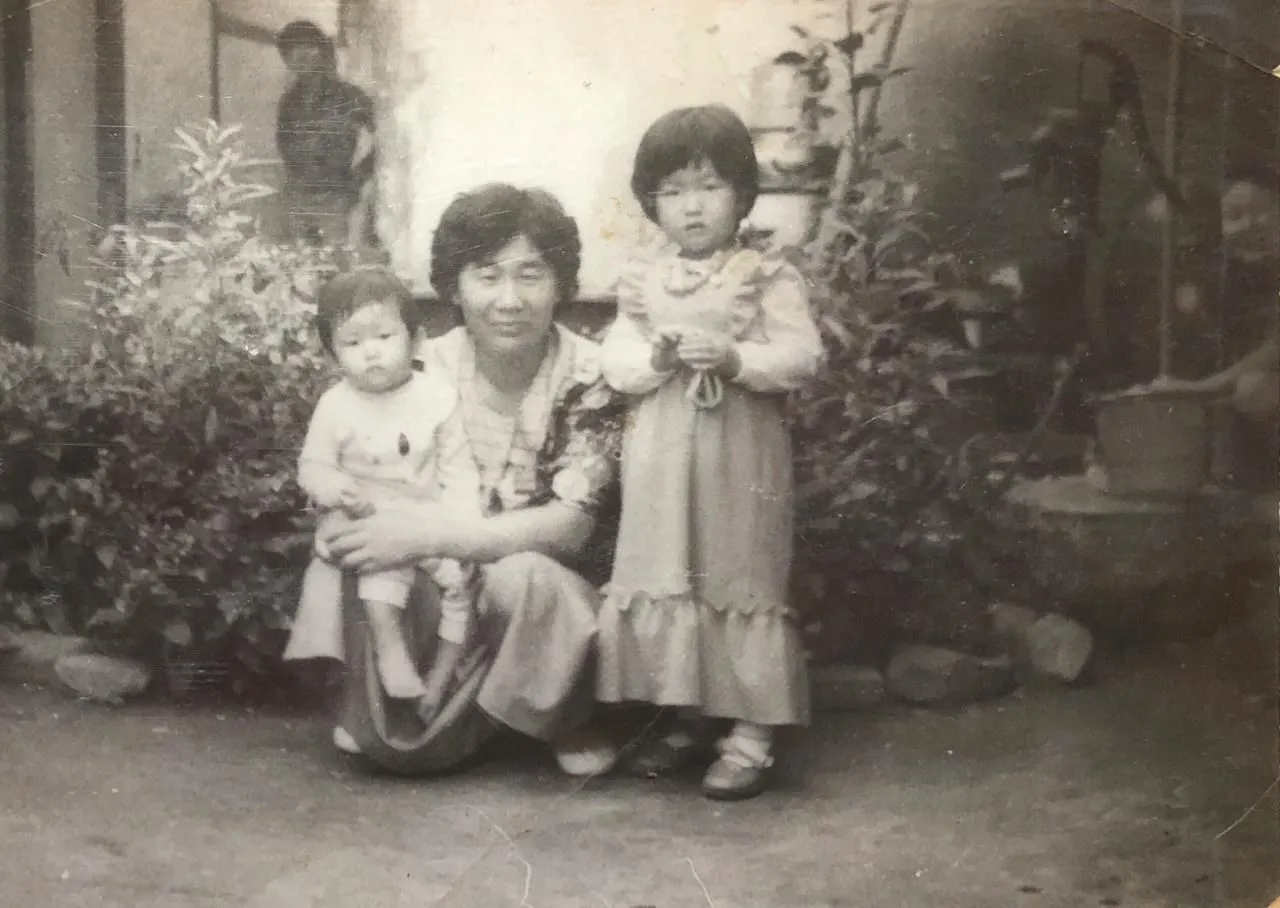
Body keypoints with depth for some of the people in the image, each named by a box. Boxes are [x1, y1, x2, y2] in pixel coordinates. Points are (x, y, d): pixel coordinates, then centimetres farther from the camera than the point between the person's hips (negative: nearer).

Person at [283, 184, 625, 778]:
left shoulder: (588, 378, -13)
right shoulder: (425, 371, -5)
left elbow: (571, 525, -21)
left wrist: (427, 536, -33)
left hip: (553, 599, -2)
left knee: (519, 578, -36)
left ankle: (566, 724, -6)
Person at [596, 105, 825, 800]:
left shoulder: (768, 277, -3)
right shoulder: (642, 278, 7)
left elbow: (802, 356, -11)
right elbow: (613, 359, 3)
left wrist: (734, 358, -24)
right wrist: (656, 357, -17)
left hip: (740, 457, -4)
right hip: (660, 458, 4)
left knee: (742, 583, 0)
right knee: (662, 583, 9)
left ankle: (751, 734, 9)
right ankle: (683, 718, 25)